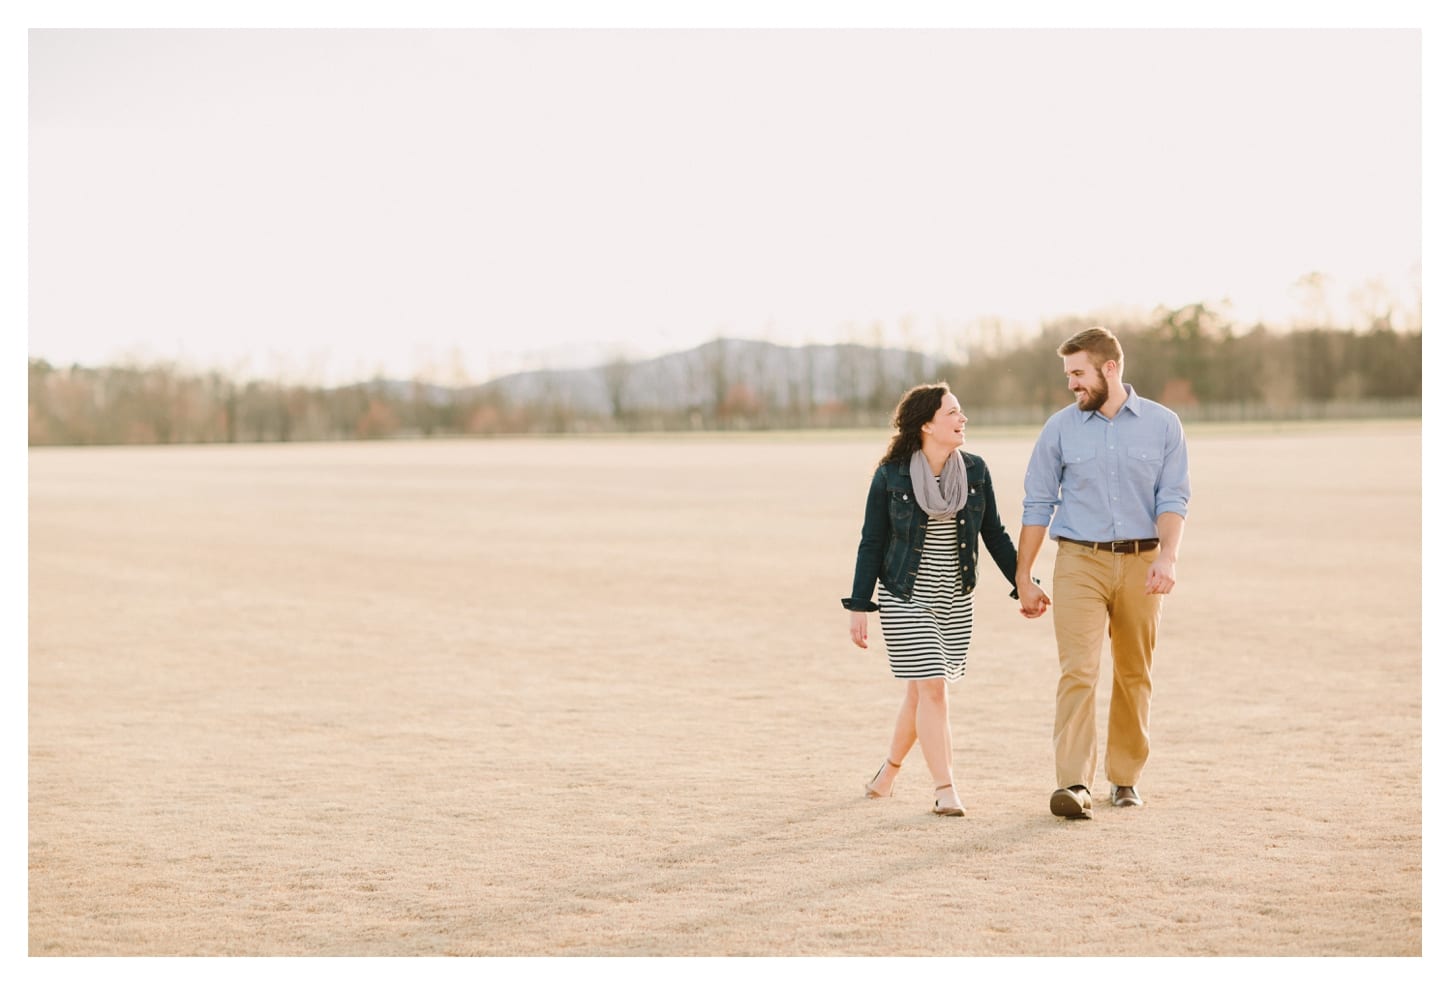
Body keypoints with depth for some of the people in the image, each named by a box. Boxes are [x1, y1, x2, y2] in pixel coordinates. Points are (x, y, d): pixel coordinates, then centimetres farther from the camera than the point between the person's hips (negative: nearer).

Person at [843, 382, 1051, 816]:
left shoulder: (974, 471, 0)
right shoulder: (891, 476, -10)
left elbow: (994, 534, 9)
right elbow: (871, 544, -5)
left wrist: (1024, 584, 6)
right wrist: (859, 606, -7)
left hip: (955, 601, 4)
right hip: (905, 600, -4)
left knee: (921, 689, 11)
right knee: (931, 687, -10)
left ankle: (891, 767, 33)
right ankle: (945, 789, -5)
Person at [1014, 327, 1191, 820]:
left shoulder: (1163, 425, 2)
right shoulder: (1060, 428, 3)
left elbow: (1173, 498, -3)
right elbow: (1038, 505, 6)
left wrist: (1168, 556, -19)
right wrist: (1022, 576, 5)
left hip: (1140, 563, 1)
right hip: (1080, 562, -1)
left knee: (1134, 675, 9)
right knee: (1078, 671, -14)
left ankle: (1125, 777, 21)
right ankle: (1074, 784, -19)